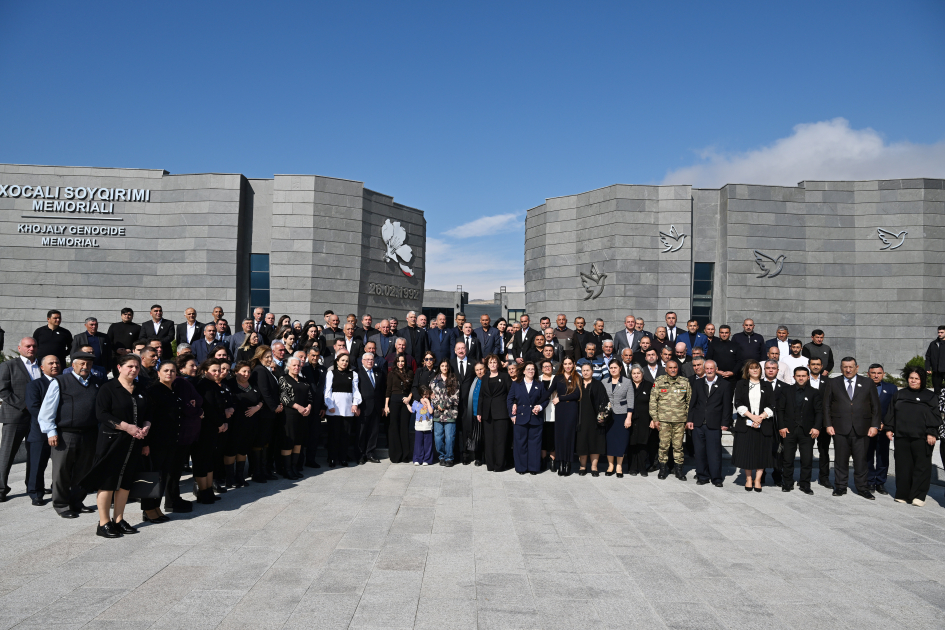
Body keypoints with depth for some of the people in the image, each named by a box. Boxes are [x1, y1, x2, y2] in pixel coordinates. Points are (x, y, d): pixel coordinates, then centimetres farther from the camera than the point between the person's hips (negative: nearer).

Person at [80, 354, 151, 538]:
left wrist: (146, 426, -4)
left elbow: (147, 412, 17)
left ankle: (118, 520, 23)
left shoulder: (141, 389, 12)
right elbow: (102, 414, -15)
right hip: (111, 441, -6)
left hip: (133, 443, 6)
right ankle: (103, 524, 8)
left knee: (126, 482, 11)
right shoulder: (108, 388, -6)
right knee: (107, 482, -1)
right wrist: (127, 427, -19)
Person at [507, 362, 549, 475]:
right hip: (520, 418, 0)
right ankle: (521, 467, 11)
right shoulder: (516, 385, 9)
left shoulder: (539, 386, 11)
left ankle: (534, 467, 10)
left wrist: (540, 407, -6)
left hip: (535, 419, 0)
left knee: (534, 443, 1)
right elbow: (509, 399, 6)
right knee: (520, 443, 2)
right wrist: (512, 414, -2)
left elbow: (546, 400, 13)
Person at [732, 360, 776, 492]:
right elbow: (737, 403, 0)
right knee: (746, 452, 1)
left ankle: (758, 480, 10)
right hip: (745, 424, 0)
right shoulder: (741, 384, 9)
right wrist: (751, 416, -11)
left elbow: (772, 405, 4)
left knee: (762, 452, 0)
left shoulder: (767, 385, 11)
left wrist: (761, 417, -10)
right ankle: (748, 478, 15)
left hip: (763, 425, 1)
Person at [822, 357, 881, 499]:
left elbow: (875, 406, 7)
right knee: (840, 459, 5)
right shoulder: (832, 384, 8)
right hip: (840, 429, 0)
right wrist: (828, 424, -2)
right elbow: (826, 406, 7)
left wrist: (874, 425, -1)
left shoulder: (868, 383, 9)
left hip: (862, 429, 0)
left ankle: (861, 487, 17)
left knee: (861, 459, 5)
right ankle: (840, 486, 15)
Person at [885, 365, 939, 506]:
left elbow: (935, 416, 0)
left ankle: (918, 496, 4)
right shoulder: (898, 395, 14)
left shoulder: (930, 396, 6)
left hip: (921, 438, -3)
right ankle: (902, 494, 12)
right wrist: (889, 429, 9)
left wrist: (931, 433, -9)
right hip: (901, 437, 3)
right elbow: (891, 414, 16)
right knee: (902, 467, 5)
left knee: (922, 467, -1)